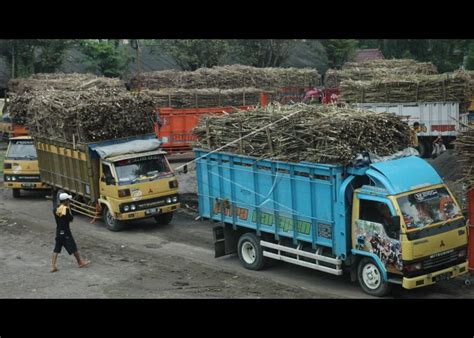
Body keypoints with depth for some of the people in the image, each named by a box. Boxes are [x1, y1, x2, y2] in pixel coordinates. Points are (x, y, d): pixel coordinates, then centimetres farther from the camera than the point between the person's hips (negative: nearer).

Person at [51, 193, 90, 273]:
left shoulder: (56, 209, 4)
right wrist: (69, 209, -7)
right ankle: (81, 262, 21)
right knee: (73, 248, 8)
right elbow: (71, 219, -13)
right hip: (66, 232, -6)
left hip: (58, 232, 6)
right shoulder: (65, 209, -17)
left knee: (56, 249, 6)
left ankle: (53, 266, -1)